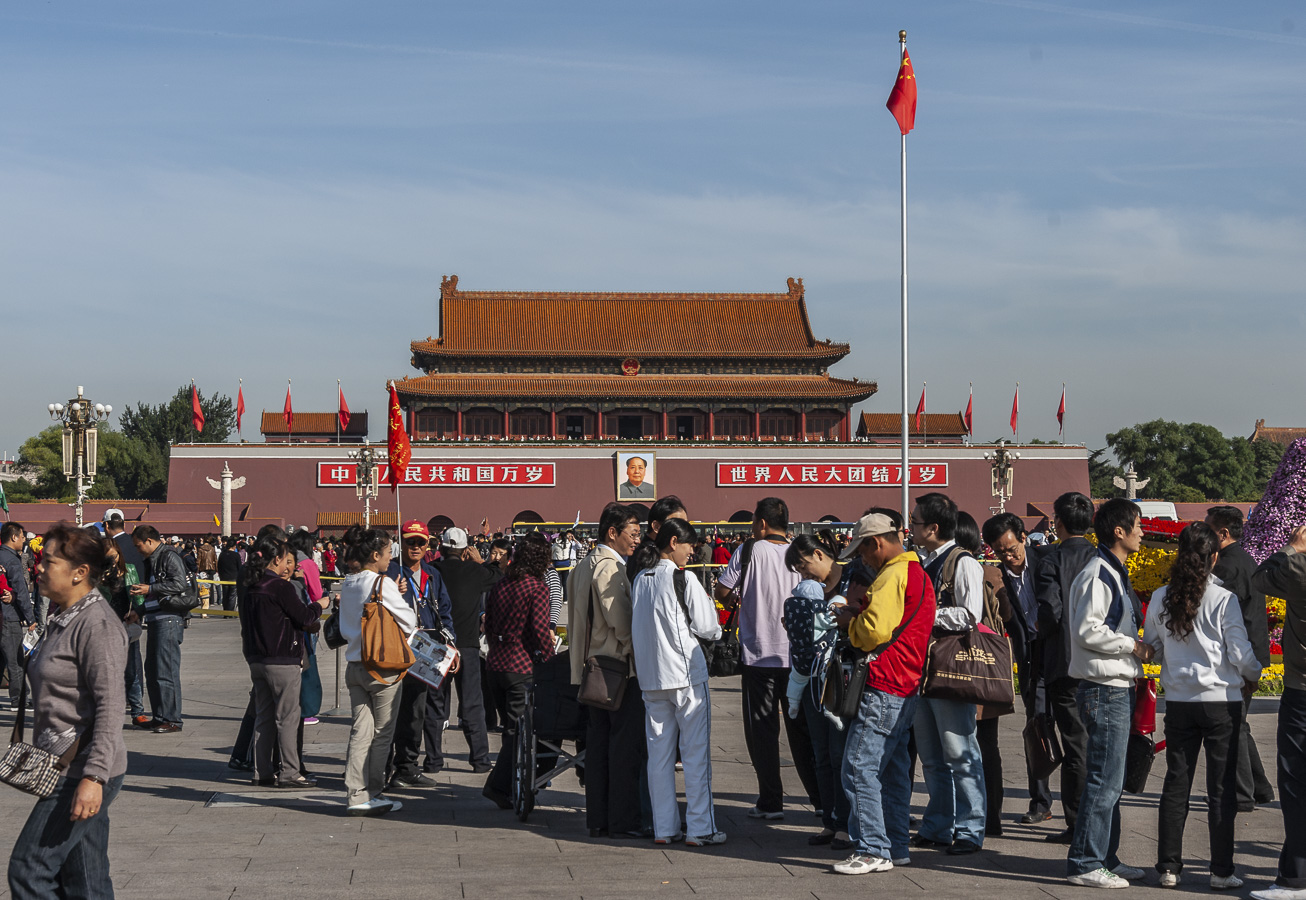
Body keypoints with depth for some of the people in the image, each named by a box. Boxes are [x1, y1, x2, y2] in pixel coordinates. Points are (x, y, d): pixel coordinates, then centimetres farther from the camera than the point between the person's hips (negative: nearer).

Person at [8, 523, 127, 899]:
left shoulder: (97, 624, -15)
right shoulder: (62, 619, 15)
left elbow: (111, 706, -22)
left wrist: (94, 776, -28)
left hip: (84, 775, -10)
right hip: (66, 771, 10)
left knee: (28, 870, -9)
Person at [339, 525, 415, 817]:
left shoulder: (347, 584, 8)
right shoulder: (383, 584, -13)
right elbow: (409, 622, -9)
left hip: (354, 666, 6)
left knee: (360, 732, 7)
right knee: (382, 734, 5)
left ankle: (355, 795, 5)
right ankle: (373, 795, 9)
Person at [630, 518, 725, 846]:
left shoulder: (640, 579, 8)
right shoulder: (683, 580, -11)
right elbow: (709, 628, -9)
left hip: (650, 676, 6)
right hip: (686, 674, -6)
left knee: (659, 754, 9)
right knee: (696, 753, 0)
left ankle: (663, 828, 11)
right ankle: (700, 828, 1)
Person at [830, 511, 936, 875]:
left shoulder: (892, 576, -13)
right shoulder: (918, 573, 19)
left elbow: (875, 632, -21)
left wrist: (849, 622, -2)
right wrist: (860, 613, 14)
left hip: (883, 688, -11)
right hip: (907, 686, 11)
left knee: (859, 767, -9)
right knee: (893, 768, 15)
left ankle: (873, 850, -10)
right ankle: (897, 846, 19)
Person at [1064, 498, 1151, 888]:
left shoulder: (1114, 574, 19)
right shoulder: (1098, 574, -14)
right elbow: (1087, 630, -22)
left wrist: (1136, 650, 12)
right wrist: (1134, 646, -14)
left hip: (1118, 688, 11)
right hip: (1104, 689, -11)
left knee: (1110, 779, 15)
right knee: (1105, 780, -9)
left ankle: (1106, 858, 22)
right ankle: (1084, 863, -4)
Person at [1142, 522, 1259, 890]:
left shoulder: (1161, 598, -2)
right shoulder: (1223, 600, -13)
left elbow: (1152, 646, 9)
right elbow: (1240, 652, -9)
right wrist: (1252, 677, 12)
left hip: (1178, 702, 3)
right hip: (1222, 701, -3)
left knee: (1175, 785, 10)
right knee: (1221, 789, 5)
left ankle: (1168, 867, 11)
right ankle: (1221, 871, 8)